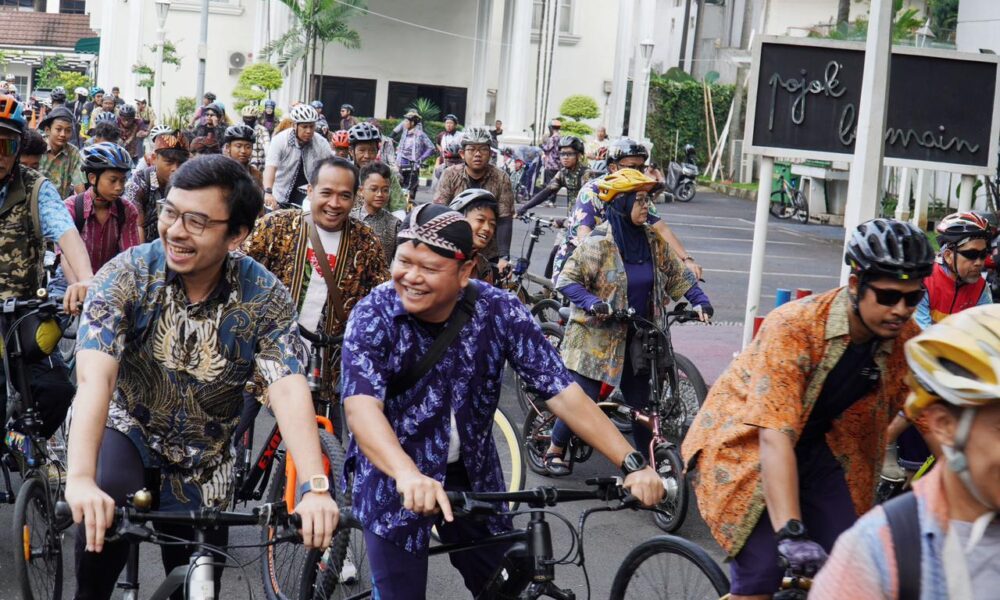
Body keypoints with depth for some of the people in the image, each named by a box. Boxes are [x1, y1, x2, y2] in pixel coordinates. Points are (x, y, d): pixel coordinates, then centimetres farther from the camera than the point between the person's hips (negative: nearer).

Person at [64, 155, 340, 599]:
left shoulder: (265, 297, -19)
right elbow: (95, 377, -34)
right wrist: (80, 479, -50)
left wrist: (315, 489, -46)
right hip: (127, 427, -2)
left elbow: (290, 391, -30)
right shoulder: (127, 275, -22)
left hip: (202, 461, 2)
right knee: (100, 508, -33)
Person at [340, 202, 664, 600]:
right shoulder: (373, 316, -22)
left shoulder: (499, 311, -16)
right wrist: (408, 475, -56)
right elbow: (362, 406, -37)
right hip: (394, 480, -2)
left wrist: (632, 464, -28)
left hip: (472, 476, 3)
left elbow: (562, 392, -18)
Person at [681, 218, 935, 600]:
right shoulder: (793, 327, -31)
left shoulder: (907, 340, -14)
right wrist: (791, 534, -45)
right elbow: (775, 437, -37)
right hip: (746, 445, -5)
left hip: (815, 449, 5)